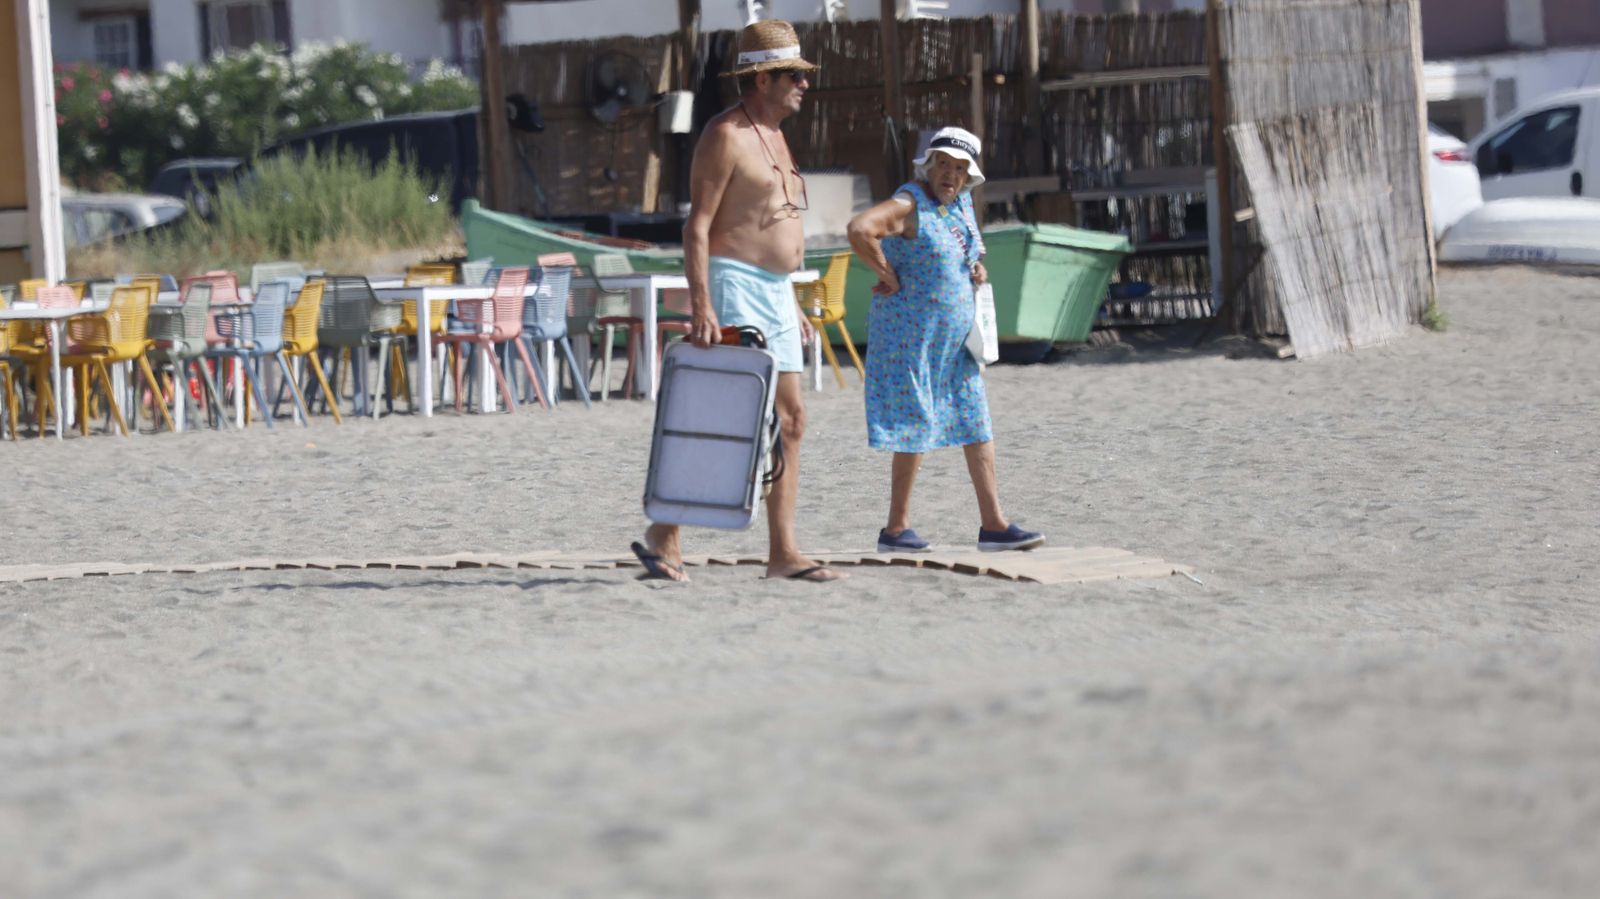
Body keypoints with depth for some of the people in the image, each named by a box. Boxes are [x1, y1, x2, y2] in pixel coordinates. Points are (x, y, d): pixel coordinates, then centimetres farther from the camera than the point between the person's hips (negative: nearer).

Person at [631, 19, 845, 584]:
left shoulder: (773, 136, 17)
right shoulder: (727, 135, -12)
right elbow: (698, 225, -17)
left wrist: (791, 302, 23)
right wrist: (700, 305, -25)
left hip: (773, 294, 10)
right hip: (734, 288, -10)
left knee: (789, 422, 5)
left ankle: (783, 553, 6)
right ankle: (663, 536, -4)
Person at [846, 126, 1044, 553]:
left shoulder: (960, 202, 9)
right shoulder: (910, 205, -16)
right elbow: (859, 229, -34)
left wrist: (977, 267, 11)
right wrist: (888, 276, -23)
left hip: (954, 339, 9)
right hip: (912, 336, -9)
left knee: (977, 424, 7)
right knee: (916, 427, -6)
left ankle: (994, 525, 10)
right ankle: (896, 530, 1)